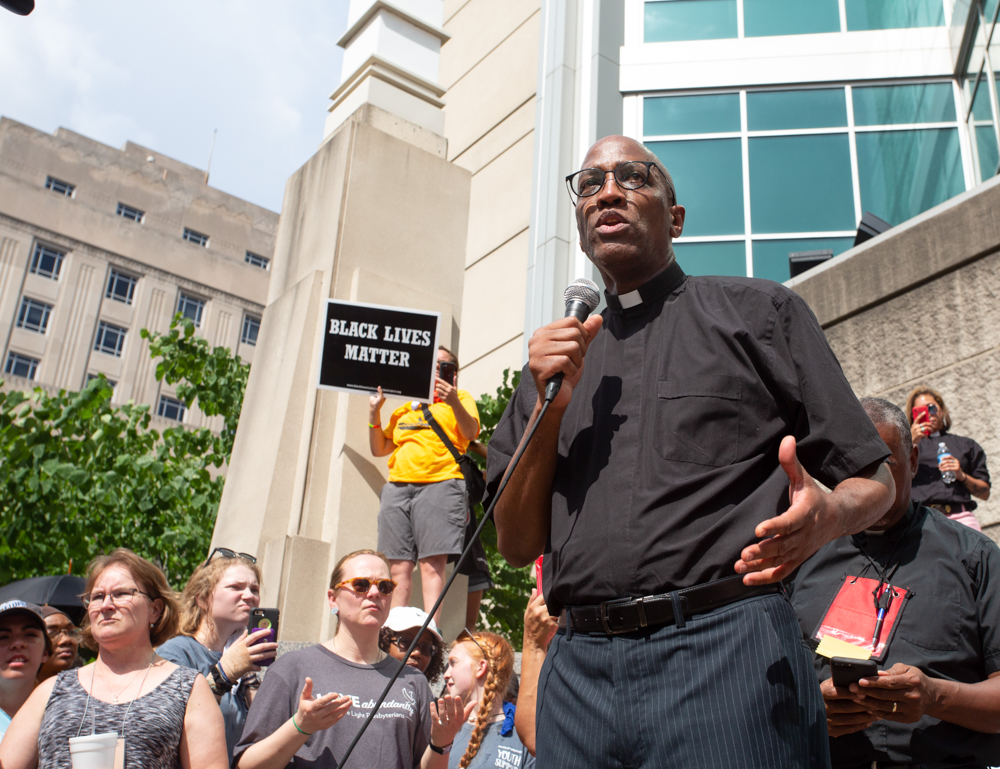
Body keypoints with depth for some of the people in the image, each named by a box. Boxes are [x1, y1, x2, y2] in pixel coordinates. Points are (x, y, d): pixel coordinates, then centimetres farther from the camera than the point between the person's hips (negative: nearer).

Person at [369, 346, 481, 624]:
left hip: (440, 484, -4)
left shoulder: (461, 398, 15)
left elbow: (471, 433, -5)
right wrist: (374, 414, 11)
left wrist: (454, 402, -21)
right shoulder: (405, 407, 27)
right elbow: (379, 449, 25)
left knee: (432, 564, -14)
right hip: (397, 486, 5)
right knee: (398, 566, -3)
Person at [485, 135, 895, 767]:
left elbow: (873, 481, 8)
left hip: (726, 649, -3)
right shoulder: (559, 355, 18)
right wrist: (552, 406, -1)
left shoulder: (759, 311, 10)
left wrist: (826, 516, -15)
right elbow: (518, 546, 12)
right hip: (579, 666, 3)